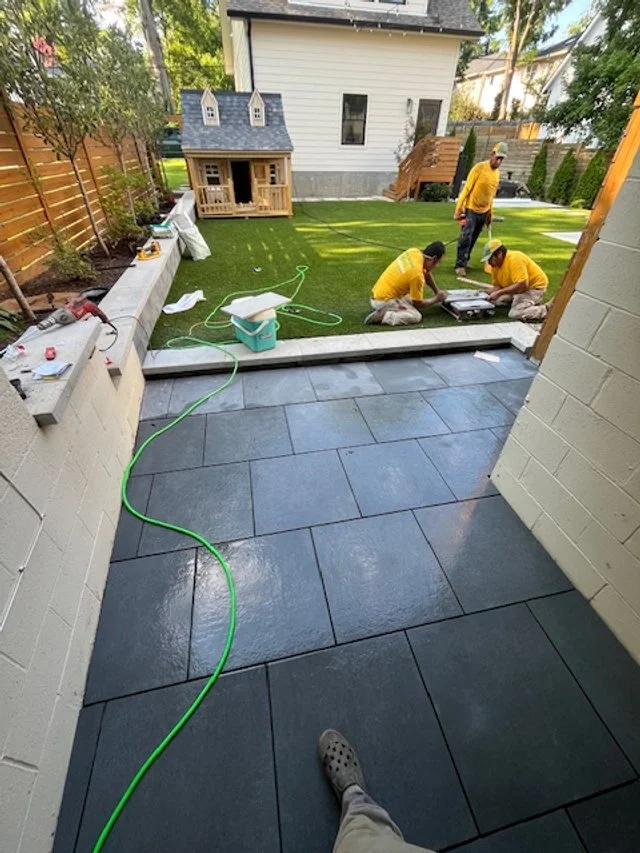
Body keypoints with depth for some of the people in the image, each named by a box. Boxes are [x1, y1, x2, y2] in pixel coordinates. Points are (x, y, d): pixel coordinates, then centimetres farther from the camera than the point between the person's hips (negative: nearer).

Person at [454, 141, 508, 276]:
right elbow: (467, 188, -11)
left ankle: (464, 261, 15)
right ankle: (460, 265, -12)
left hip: (484, 212, 6)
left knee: (473, 239, 7)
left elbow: (492, 194, 17)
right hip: (471, 210, -6)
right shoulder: (479, 167, -9)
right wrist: (458, 209, -16)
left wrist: (490, 213, 16)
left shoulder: (497, 172, 9)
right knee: (466, 238, -15)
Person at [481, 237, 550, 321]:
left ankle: (547, 309, -7)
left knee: (515, 314, -26)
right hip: (518, 289, 9)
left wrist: (499, 293, -34)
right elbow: (497, 286, 5)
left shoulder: (514, 259, -26)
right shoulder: (495, 265, -2)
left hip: (534, 286, -9)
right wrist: (487, 293, -15)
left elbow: (522, 284, -34)